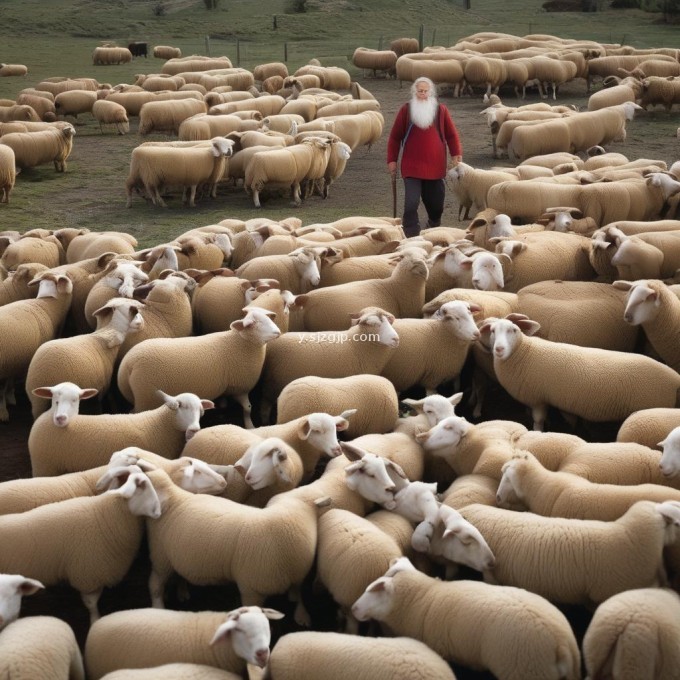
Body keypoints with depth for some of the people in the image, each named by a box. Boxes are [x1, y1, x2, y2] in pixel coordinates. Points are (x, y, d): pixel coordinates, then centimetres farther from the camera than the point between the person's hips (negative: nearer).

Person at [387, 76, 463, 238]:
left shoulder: (441, 110, 2)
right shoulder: (406, 110, 0)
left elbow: (452, 134, 6)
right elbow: (395, 137, 3)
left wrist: (457, 154, -7)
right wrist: (392, 160, 0)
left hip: (435, 166, 2)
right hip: (411, 167, -2)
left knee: (435, 202, 13)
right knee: (411, 203, -12)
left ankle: (435, 228, 38)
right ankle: (410, 234, -6)